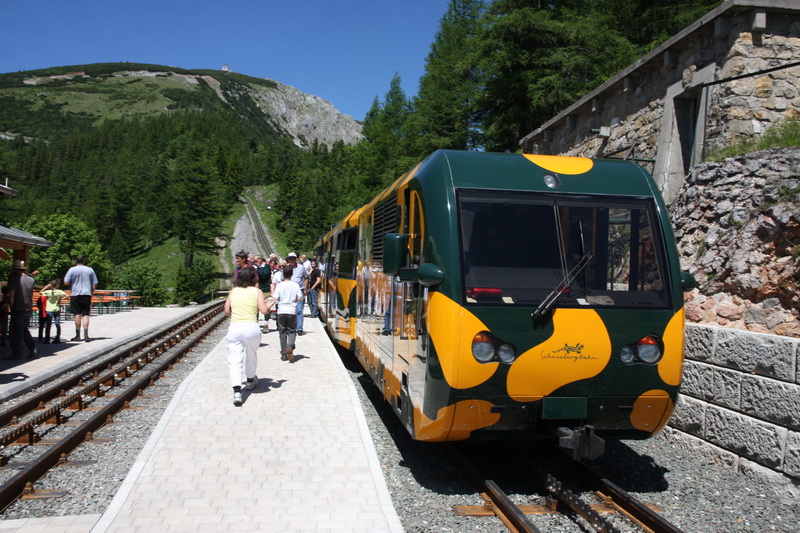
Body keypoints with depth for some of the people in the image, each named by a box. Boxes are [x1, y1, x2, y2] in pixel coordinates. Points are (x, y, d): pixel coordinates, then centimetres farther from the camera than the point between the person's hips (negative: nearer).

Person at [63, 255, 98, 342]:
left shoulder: (72, 270, -2)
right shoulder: (90, 270, 5)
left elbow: (66, 282, -5)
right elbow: (95, 284, 6)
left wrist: (73, 282, 14)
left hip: (76, 294, -2)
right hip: (87, 294, 2)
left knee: (77, 314, 2)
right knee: (85, 314, 2)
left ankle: (78, 335, 7)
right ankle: (86, 335, -6)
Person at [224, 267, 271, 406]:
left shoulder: (233, 291, 13)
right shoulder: (257, 291, 5)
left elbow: (227, 310, 13)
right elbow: (264, 310, -4)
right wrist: (270, 304, 16)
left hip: (234, 327, 1)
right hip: (252, 328, -1)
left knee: (234, 361, -2)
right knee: (251, 356, 25)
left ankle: (237, 391, -17)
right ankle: (250, 380, 44)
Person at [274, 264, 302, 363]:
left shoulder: (279, 285, -4)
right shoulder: (295, 285, -2)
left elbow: (275, 299, -6)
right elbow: (299, 299, -5)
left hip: (281, 311, 0)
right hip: (292, 311, 0)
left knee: (282, 332, 9)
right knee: (292, 331, 9)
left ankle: (284, 354, 10)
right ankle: (290, 347, -18)